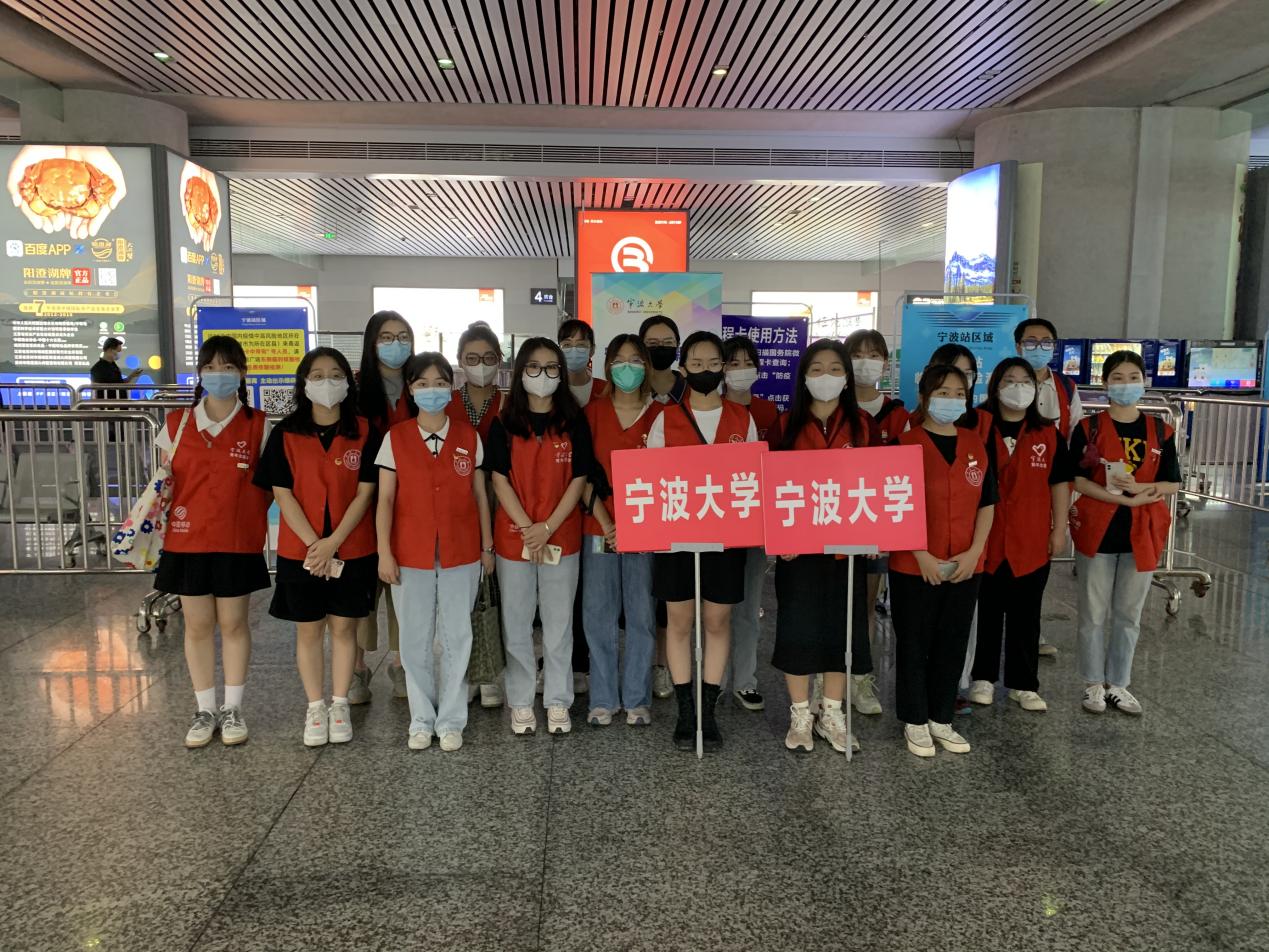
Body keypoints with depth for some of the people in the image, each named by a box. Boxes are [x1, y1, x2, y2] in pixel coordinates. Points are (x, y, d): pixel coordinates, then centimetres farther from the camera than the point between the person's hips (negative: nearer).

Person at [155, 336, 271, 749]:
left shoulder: (258, 426, -2)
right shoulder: (177, 424, 3)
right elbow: (165, 481, 8)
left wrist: (246, 513, -7)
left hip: (239, 543, -1)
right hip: (187, 542, 2)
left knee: (233, 623, 8)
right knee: (197, 625, 9)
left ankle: (232, 707, 23)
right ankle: (205, 710, 23)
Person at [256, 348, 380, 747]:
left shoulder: (363, 432, -2)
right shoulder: (285, 433, -1)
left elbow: (364, 493, -6)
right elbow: (283, 494, -4)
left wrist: (333, 542, -14)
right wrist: (313, 543, -13)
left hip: (352, 549, 0)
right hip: (300, 549, 1)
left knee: (343, 625, 8)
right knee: (308, 628, 9)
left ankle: (340, 705, 22)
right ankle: (315, 707, 23)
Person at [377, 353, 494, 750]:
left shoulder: (469, 436, 3)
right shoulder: (395, 438, 0)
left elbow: (479, 494, 7)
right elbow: (385, 499, -1)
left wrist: (487, 546, 6)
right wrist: (384, 552, -6)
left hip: (461, 553, 1)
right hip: (412, 554, 0)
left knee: (457, 637, 5)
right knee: (416, 640, 7)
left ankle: (451, 720, 19)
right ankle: (421, 720, 22)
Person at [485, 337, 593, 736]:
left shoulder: (574, 422, 1)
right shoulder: (505, 423, 1)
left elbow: (578, 480, -3)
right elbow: (499, 480, -3)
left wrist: (547, 528, -12)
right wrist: (527, 527, -13)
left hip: (561, 537, 0)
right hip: (513, 536, 0)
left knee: (559, 621, 8)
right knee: (517, 622, 8)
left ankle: (558, 702, 20)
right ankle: (521, 702, 20)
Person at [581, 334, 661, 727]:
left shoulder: (658, 415, 4)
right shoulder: (593, 411, 5)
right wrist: (606, 523, -9)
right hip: (599, 527, 1)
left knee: (642, 614, 3)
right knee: (599, 613, 4)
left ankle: (637, 699, 17)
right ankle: (603, 699, 17)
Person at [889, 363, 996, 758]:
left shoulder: (975, 445, 7)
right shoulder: (906, 443, -7)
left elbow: (986, 503, 8)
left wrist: (974, 552, -4)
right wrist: (922, 555, -15)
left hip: (965, 566, 4)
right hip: (913, 565, -4)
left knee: (952, 644, 12)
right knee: (914, 644, 6)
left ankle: (941, 719, 27)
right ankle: (915, 722, 21)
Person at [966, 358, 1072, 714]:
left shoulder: (1048, 433, 6)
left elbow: (1060, 483, 7)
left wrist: (1059, 529, 3)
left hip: (1032, 541, 2)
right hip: (985, 538, -2)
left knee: (1025, 615, 9)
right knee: (985, 612, 8)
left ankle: (1023, 684, 20)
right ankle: (982, 677, 22)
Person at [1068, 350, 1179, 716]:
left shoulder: (1160, 431, 5)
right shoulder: (1089, 427, -3)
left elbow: (1172, 484, 2)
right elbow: (1076, 479, -9)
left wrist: (1139, 489, -17)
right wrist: (1123, 498, -19)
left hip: (1142, 533, 2)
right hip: (1097, 530, -2)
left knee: (1128, 614, 10)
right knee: (1094, 613, 5)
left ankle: (1117, 684, 23)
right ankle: (1094, 683, 19)